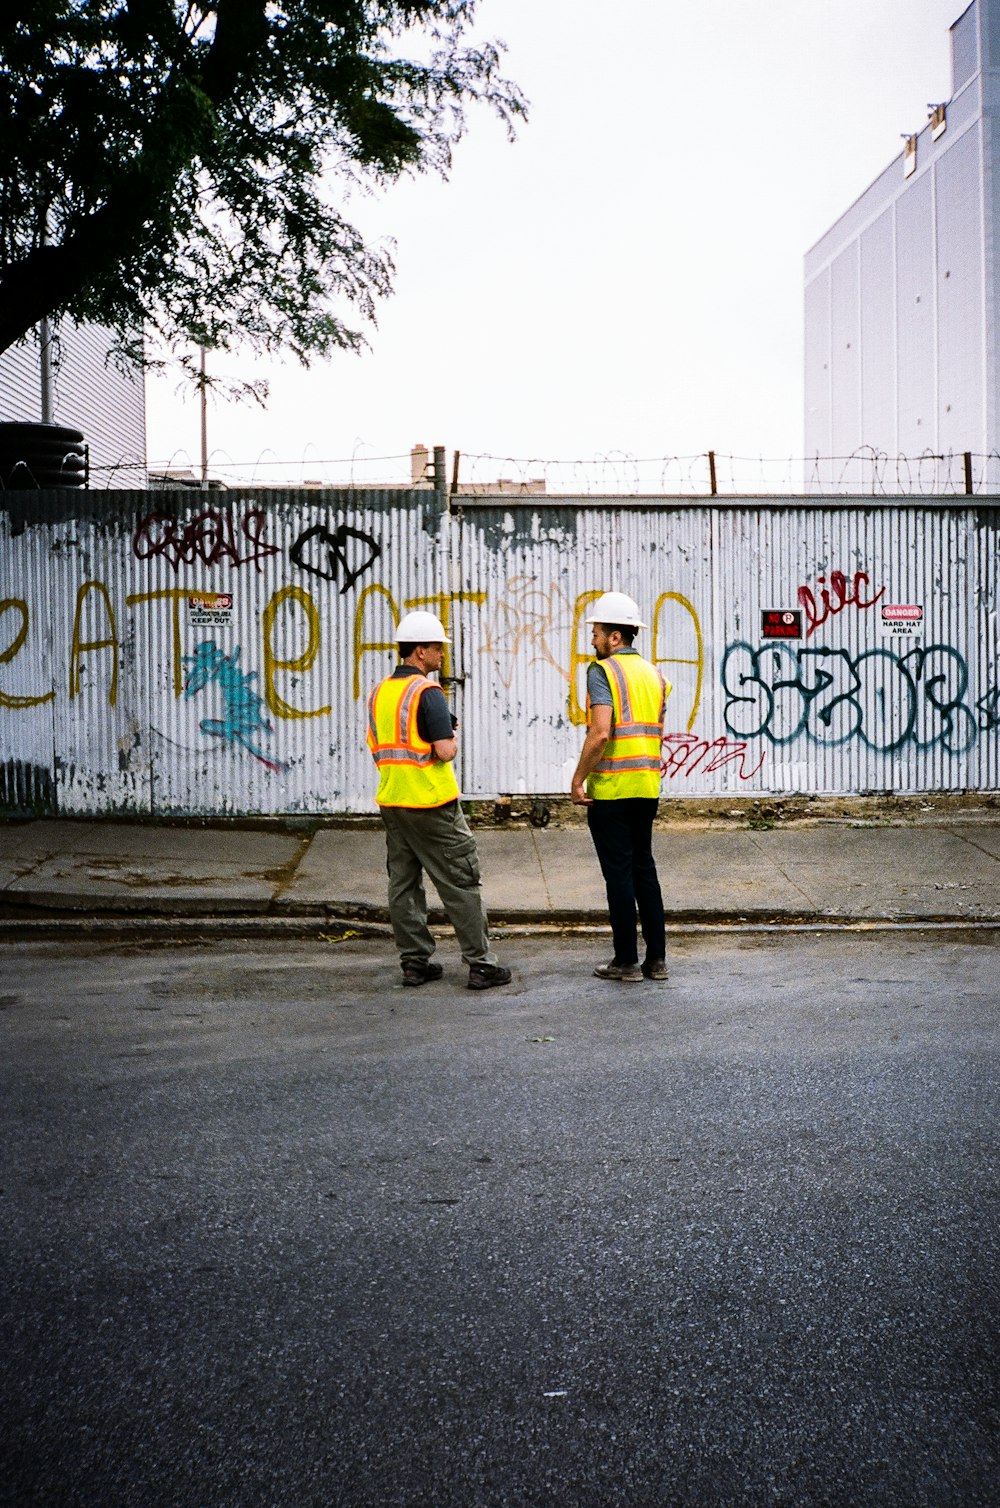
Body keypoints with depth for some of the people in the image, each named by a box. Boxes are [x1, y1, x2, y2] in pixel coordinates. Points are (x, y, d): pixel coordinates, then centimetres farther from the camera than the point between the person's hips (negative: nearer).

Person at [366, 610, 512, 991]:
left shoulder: (379, 692, 11)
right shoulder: (427, 692, -14)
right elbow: (445, 751, -19)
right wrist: (453, 739, 1)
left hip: (391, 802, 8)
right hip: (431, 803, -8)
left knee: (403, 883, 10)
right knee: (459, 883, -1)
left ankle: (415, 962, 14)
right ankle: (481, 965, 2)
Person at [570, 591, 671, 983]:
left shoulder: (602, 671, -11)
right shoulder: (653, 674, 13)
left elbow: (600, 732, -21)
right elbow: (656, 733, 15)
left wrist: (578, 778, -14)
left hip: (610, 789, -7)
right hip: (648, 787, 7)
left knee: (618, 872, 0)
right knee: (644, 867, 14)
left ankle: (627, 961, 5)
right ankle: (656, 958, 16)